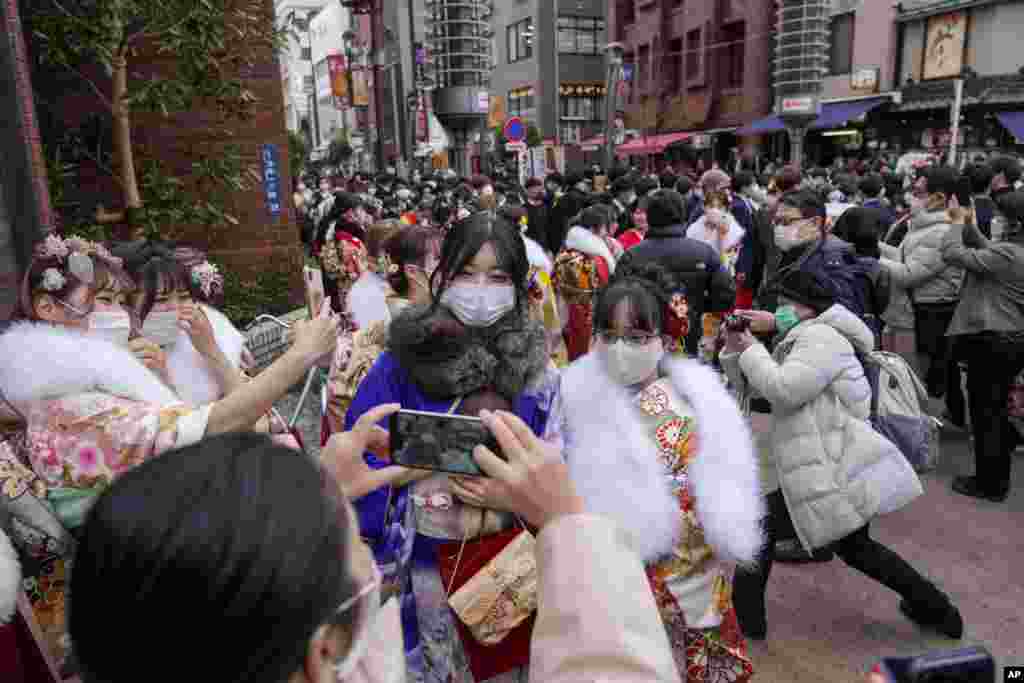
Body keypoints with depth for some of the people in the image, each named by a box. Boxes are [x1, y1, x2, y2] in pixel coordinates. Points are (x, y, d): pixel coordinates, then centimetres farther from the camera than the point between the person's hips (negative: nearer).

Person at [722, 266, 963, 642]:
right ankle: (937, 609, 42)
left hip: (843, 480, -11)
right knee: (854, 547, 29)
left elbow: (782, 389, -28)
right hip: (852, 474, 11)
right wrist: (734, 350, 0)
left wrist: (751, 350, -15)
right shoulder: (801, 341, 19)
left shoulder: (821, 337, -14)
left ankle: (745, 617, 12)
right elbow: (750, 387, 17)